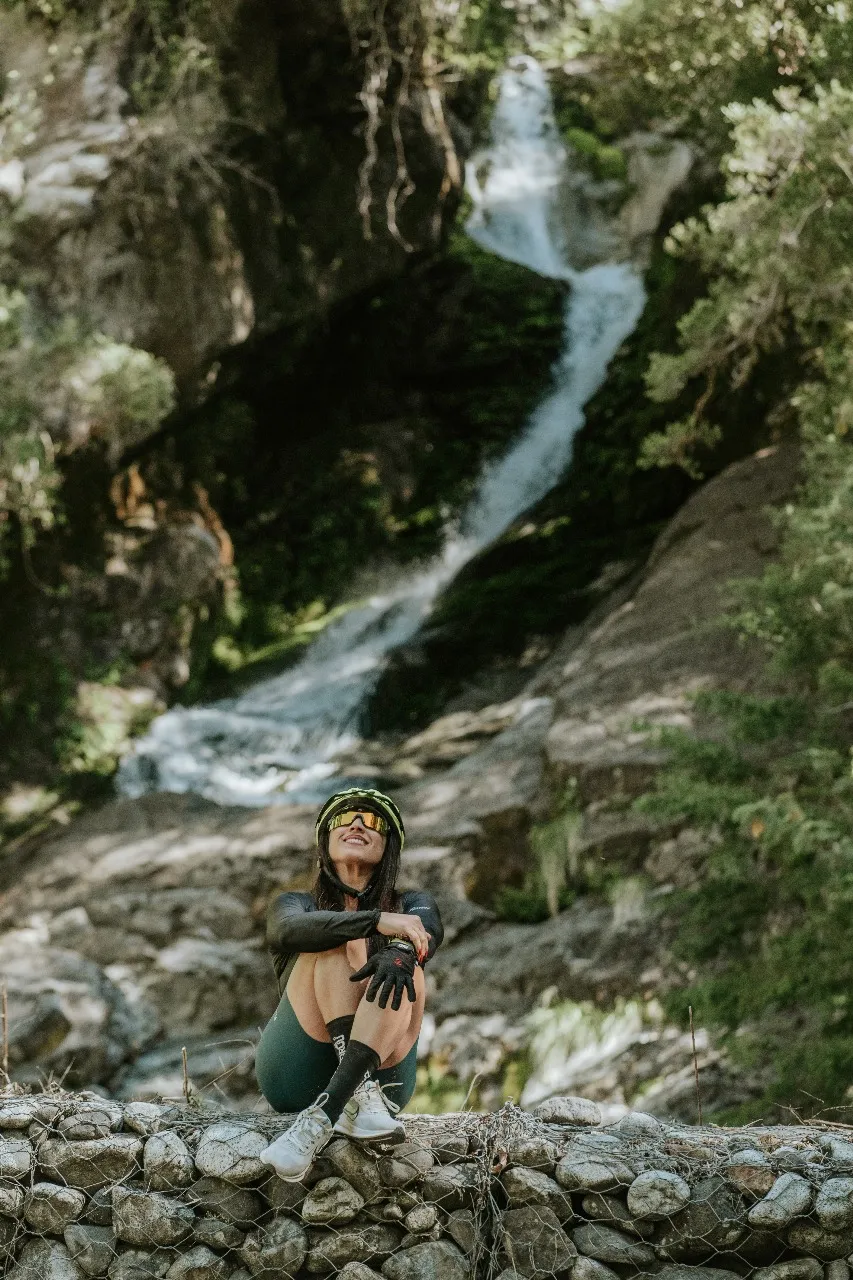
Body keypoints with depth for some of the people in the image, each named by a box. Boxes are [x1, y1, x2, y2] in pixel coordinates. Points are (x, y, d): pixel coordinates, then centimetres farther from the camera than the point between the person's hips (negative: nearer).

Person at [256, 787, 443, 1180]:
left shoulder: (409, 906, 19)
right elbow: (292, 930, -11)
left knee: (400, 967, -27)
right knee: (338, 938, -19)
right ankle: (360, 1095, -39)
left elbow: (429, 930, -8)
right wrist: (377, 921, -28)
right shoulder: (295, 904, 17)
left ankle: (319, 1121, -43)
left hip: (381, 1070, 0)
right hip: (297, 1075, 0)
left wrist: (401, 951, -34)